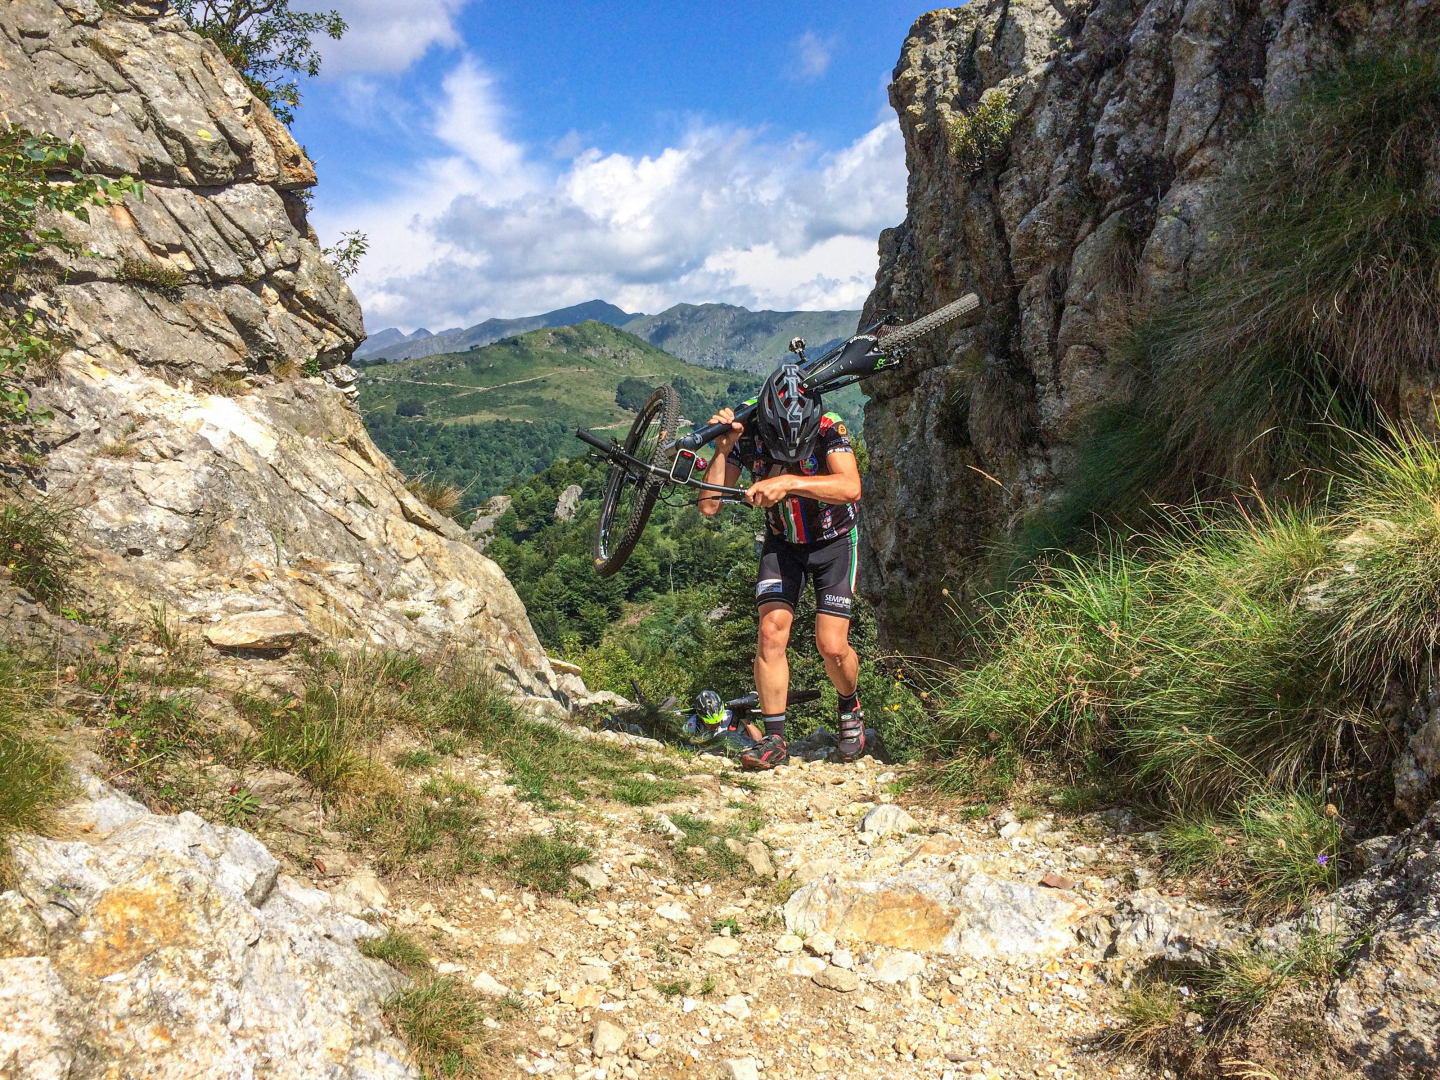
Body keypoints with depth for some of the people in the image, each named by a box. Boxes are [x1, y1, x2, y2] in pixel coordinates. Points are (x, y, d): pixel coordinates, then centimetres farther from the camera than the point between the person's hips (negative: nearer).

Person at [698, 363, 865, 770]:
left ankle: (850, 708, 24)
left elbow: (851, 488, -46)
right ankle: (774, 740, -4)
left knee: (832, 646, -9)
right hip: (782, 542, 2)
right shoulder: (748, 437, -21)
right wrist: (723, 448, -32)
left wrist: (788, 482, -56)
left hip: (834, 542, -2)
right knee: (772, 632, -15)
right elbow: (709, 505, -22)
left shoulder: (829, 430, -28)